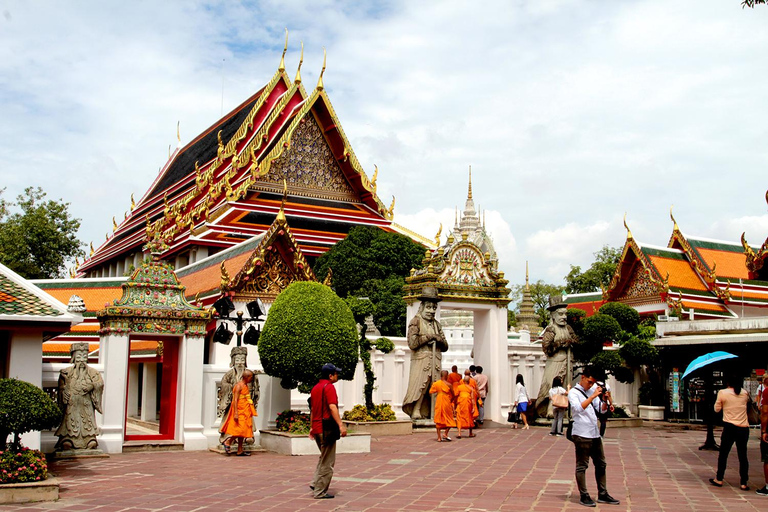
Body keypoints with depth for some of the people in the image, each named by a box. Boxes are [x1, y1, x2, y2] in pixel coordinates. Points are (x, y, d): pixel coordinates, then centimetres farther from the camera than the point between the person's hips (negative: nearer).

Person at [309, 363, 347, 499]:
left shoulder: (315, 388, 15)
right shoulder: (329, 387, -13)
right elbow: (332, 407, -23)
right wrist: (340, 425, -26)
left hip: (317, 428, 9)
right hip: (326, 428, -9)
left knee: (324, 457, 24)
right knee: (327, 461, 0)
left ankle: (315, 483, 18)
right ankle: (320, 491, 4)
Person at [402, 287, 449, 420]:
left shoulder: (436, 324, 22)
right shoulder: (415, 322, 3)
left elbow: (445, 347, 20)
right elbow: (412, 343, -11)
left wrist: (439, 340, -2)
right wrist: (429, 336, -7)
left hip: (436, 362, 5)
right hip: (421, 360, -5)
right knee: (420, 386, -12)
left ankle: (427, 414, -1)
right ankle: (415, 412, -8)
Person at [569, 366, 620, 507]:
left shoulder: (592, 391, 16)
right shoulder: (573, 392, -5)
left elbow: (602, 409, 16)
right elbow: (579, 408, -23)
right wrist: (593, 396, -27)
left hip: (595, 433, 8)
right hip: (581, 434, -8)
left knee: (601, 464, 12)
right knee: (582, 466, -1)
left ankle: (602, 494, 20)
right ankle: (583, 496, 5)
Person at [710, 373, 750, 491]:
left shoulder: (723, 393, -6)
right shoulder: (745, 393, 2)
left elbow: (717, 409, 1)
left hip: (729, 427, -2)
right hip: (744, 428, 2)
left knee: (723, 454, 10)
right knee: (743, 455, 7)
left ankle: (719, 479, 15)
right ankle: (744, 483, 7)